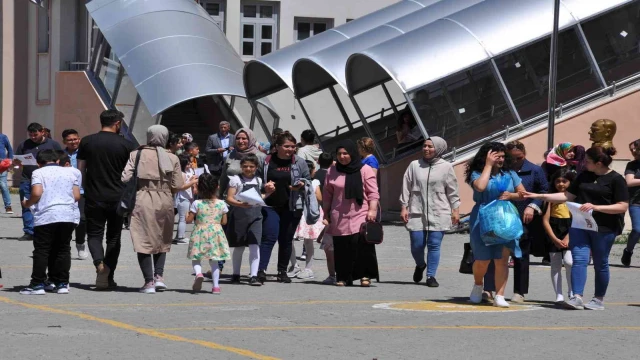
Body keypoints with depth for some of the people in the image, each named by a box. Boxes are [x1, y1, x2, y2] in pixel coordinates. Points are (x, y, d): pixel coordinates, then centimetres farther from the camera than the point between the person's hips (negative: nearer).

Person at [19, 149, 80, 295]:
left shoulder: (38, 173, 3)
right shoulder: (70, 173, 15)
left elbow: (37, 193, -11)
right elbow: (77, 196, 9)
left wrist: (27, 204, 7)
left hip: (46, 216, -4)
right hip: (69, 215, 4)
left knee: (41, 250, 1)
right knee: (63, 250, 12)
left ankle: (37, 284, -2)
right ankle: (62, 283, 12)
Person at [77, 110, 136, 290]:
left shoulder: (87, 142, 1)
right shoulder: (126, 145, -3)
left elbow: (80, 170, 5)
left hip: (94, 198, 0)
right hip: (118, 198, 0)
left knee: (94, 234, 9)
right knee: (114, 237, 10)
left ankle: (99, 262, -20)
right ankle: (107, 278, 6)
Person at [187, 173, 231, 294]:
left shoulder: (196, 204, -9)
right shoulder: (221, 204, -3)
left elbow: (189, 220, -6)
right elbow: (224, 222, 3)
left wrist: (187, 215, 15)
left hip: (200, 234, -2)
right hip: (216, 233, 2)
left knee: (196, 258, 9)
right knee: (213, 261, 12)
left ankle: (198, 273, -23)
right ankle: (216, 286, 7)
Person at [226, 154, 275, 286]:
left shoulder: (258, 180, 12)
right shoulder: (236, 179, -2)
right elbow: (229, 198, -9)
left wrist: (268, 193, 8)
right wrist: (240, 204, -26)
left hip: (255, 216, 2)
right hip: (239, 215, -2)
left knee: (254, 246, -10)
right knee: (239, 247, 9)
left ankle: (254, 276, -12)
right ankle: (236, 275, 23)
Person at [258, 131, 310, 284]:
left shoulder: (299, 162, 5)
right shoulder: (266, 162, 3)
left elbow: (308, 179, 12)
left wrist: (301, 185, -10)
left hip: (292, 207, 2)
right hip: (270, 205, -2)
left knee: (286, 240, 8)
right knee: (269, 237, -14)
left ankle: (282, 271, 19)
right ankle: (261, 269, -20)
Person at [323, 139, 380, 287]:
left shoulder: (365, 170, 3)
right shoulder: (332, 172, 10)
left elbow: (373, 192, -1)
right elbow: (327, 195, 14)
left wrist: (372, 210, -11)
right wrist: (326, 215, 11)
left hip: (360, 216, -3)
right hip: (339, 218, 3)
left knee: (362, 244, -13)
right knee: (341, 248, 1)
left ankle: (365, 275, -7)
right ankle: (343, 278, 8)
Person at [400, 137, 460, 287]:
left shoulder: (446, 167, 2)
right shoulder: (414, 165, 5)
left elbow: (452, 190, 5)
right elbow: (406, 187, 7)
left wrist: (455, 210, 2)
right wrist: (404, 207, 3)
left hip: (439, 214, -1)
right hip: (417, 213, 1)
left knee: (434, 245, -4)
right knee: (416, 245, 3)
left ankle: (431, 275, 6)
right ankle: (420, 265, 33)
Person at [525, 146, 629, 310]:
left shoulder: (616, 179, -6)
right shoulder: (584, 176, 11)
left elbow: (623, 206, -11)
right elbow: (567, 195, 16)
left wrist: (596, 207, -21)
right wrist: (539, 196, 10)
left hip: (603, 229, -4)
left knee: (600, 264, 6)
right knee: (579, 259, -9)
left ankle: (599, 299, 19)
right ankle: (577, 297, -15)